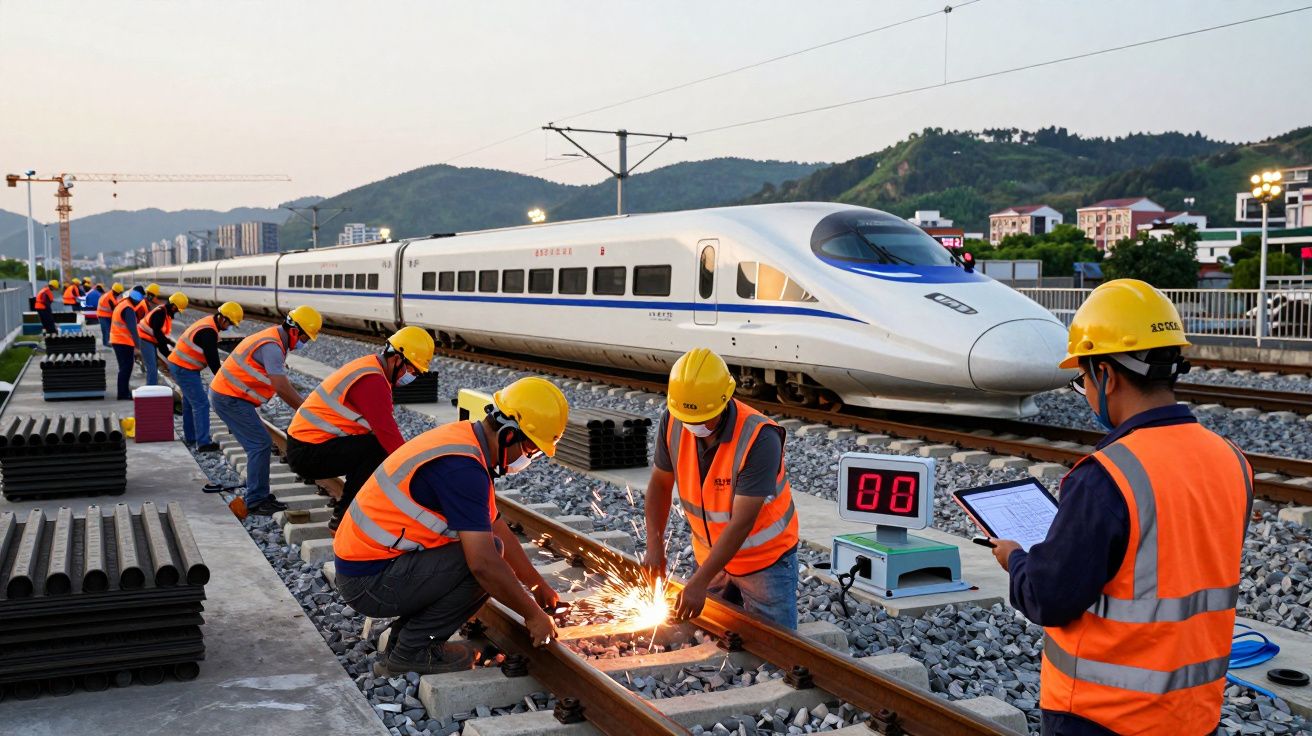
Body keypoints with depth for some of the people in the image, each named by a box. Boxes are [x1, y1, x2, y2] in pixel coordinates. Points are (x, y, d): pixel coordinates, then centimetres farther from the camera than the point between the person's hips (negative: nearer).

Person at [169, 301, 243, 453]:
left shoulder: (208, 322, 8)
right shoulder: (209, 332, -24)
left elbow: (211, 355, 17)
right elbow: (212, 360, -19)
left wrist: (220, 364, 8)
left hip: (178, 365, 11)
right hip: (184, 370, -11)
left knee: (190, 401, 19)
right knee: (201, 403, -9)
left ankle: (190, 438, 29)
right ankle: (203, 443, -8)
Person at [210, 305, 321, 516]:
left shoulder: (275, 340, 12)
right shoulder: (272, 346, -22)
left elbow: (284, 383, 15)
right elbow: (282, 388, -26)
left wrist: (304, 404, 10)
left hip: (227, 396, 10)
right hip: (230, 398, -10)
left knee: (259, 445, 11)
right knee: (260, 444, -11)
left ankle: (260, 497, 15)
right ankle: (256, 502, -7)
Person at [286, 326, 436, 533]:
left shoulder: (370, 367, 12)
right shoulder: (372, 381, -21)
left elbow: (387, 429, 15)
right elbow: (388, 435, -24)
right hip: (308, 452, -10)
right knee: (378, 450, -21)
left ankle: (345, 512, 14)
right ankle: (344, 518, -8)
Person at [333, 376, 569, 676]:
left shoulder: (463, 440, 8)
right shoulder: (463, 467, -24)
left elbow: (499, 529, 20)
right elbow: (484, 563, -29)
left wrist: (539, 585, 27)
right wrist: (533, 615, -15)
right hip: (370, 582, -10)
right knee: (488, 552, -19)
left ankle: (405, 635, 13)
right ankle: (412, 651, -6)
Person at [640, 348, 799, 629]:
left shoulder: (759, 439, -31)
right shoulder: (673, 422, -14)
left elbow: (742, 523, -30)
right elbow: (660, 482, 1)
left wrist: (699, 583, -30)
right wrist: (654, 546, -8)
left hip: (765, 559, -5)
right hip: (712, 554, 5)